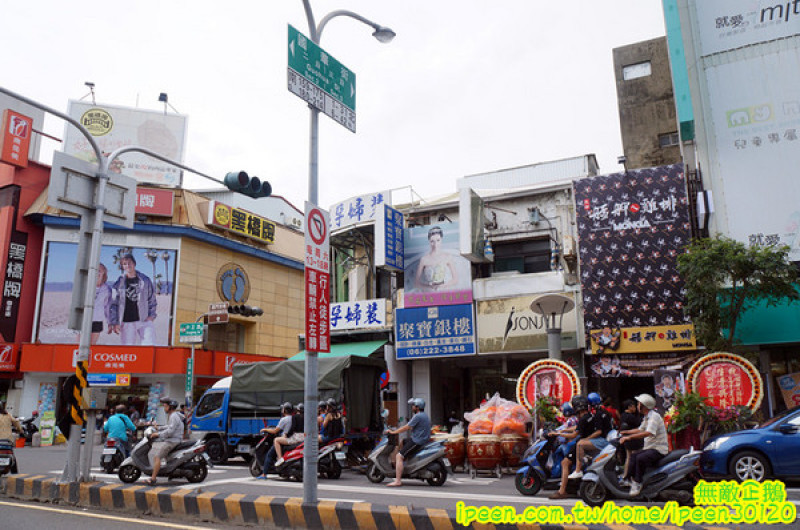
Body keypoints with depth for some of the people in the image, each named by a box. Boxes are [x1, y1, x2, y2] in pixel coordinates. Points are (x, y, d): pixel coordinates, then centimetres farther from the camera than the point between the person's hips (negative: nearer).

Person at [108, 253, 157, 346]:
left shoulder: (145, 281, 9)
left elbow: (152, 300, 14)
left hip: (144, 320, 0)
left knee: (150, 345, -12)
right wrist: (114, 322, -1)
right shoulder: (118, 284, 6)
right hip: (126, 322, 0)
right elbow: (113, 304, 6)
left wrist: (151, 315, 3)